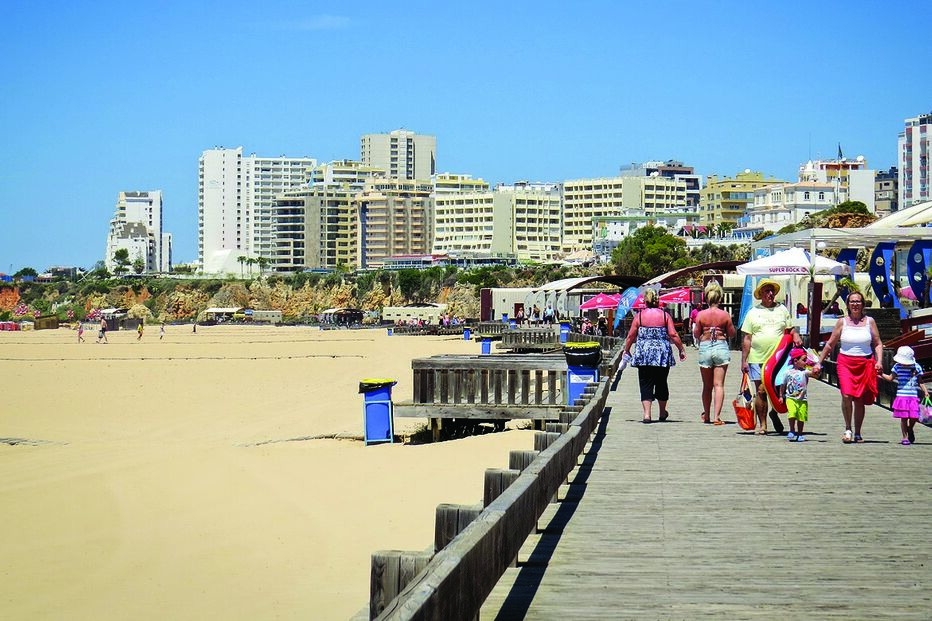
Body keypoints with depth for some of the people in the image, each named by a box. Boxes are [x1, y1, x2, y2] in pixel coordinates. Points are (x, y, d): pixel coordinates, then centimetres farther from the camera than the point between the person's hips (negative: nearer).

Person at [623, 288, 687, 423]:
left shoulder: (639, 316, -1)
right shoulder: (665, 315, 1)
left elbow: (631, 336, 2)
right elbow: (673, 335, -3)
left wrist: (626, 350, 16)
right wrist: (682, 349, 7)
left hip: (644, 354, -1)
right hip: (663, 354, 1)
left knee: (646, 384, 1)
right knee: (661, 383, 15)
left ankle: (647, 414, -11)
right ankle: (662, 413, 29)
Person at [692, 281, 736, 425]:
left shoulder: (701, 315, -5)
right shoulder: (725, 315, -5)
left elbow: (696, 335, 2)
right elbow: (732, 334, 3)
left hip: (705, 348, 1)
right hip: (721, 347, -1)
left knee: (707, 385, 14)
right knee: (719, 384, -1)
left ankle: (706, 415, 24)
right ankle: (717, 416, -10)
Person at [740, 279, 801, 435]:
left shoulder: (782, 309, 11)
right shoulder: (753, 313, 6)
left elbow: (791, 328, 19)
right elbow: (747, 338, 4)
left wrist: (796, 336, -5)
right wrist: (744, 360, 0)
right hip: (758, 358, -1)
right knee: (761, 392, -2)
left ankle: (774, 413, 29)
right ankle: (762, 424, 6)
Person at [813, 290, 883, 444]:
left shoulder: (869, 321, 7)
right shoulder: (842, 322, 5)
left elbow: (878, 344, 10)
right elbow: (830, 344, 9)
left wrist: (879, 361, -6)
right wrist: (819, 363, 8)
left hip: (865, 364, 1)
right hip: (845, 362, -1)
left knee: (859, 400, 3)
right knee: (846, 395, -18)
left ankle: (857, 433, 14)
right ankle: (848, 429, -2)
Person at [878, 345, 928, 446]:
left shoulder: (917, 367, 3)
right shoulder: (898, 367, 1)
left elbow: (920, 382, 11)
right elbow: (890, 378, 3)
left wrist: (925, 391, 4)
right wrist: (882, 374, -10)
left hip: (913, 397, 1)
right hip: (902, 396, -1)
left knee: (914, 417, -1)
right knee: (904, 417, -2)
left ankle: (910, 430, 31)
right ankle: (905, 437, 9)